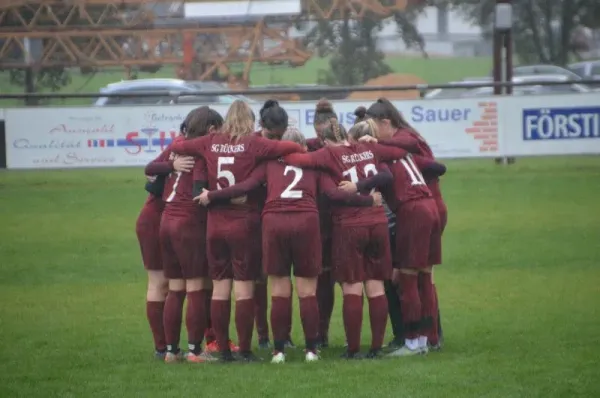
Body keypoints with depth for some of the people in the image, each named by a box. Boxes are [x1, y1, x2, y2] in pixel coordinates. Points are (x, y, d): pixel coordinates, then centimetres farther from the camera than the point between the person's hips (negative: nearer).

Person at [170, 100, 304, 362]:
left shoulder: (210, 143, 3)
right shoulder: (253, 145, -8)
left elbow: (177, 147, 15)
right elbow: (292, 148, -15)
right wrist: (299, 150, 7)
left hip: (215, 224, 4)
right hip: (244, 224, -4)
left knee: (219, 288, 8)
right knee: (244, 288, 0)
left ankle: (223, 349, 10)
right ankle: (245, 350, 0)